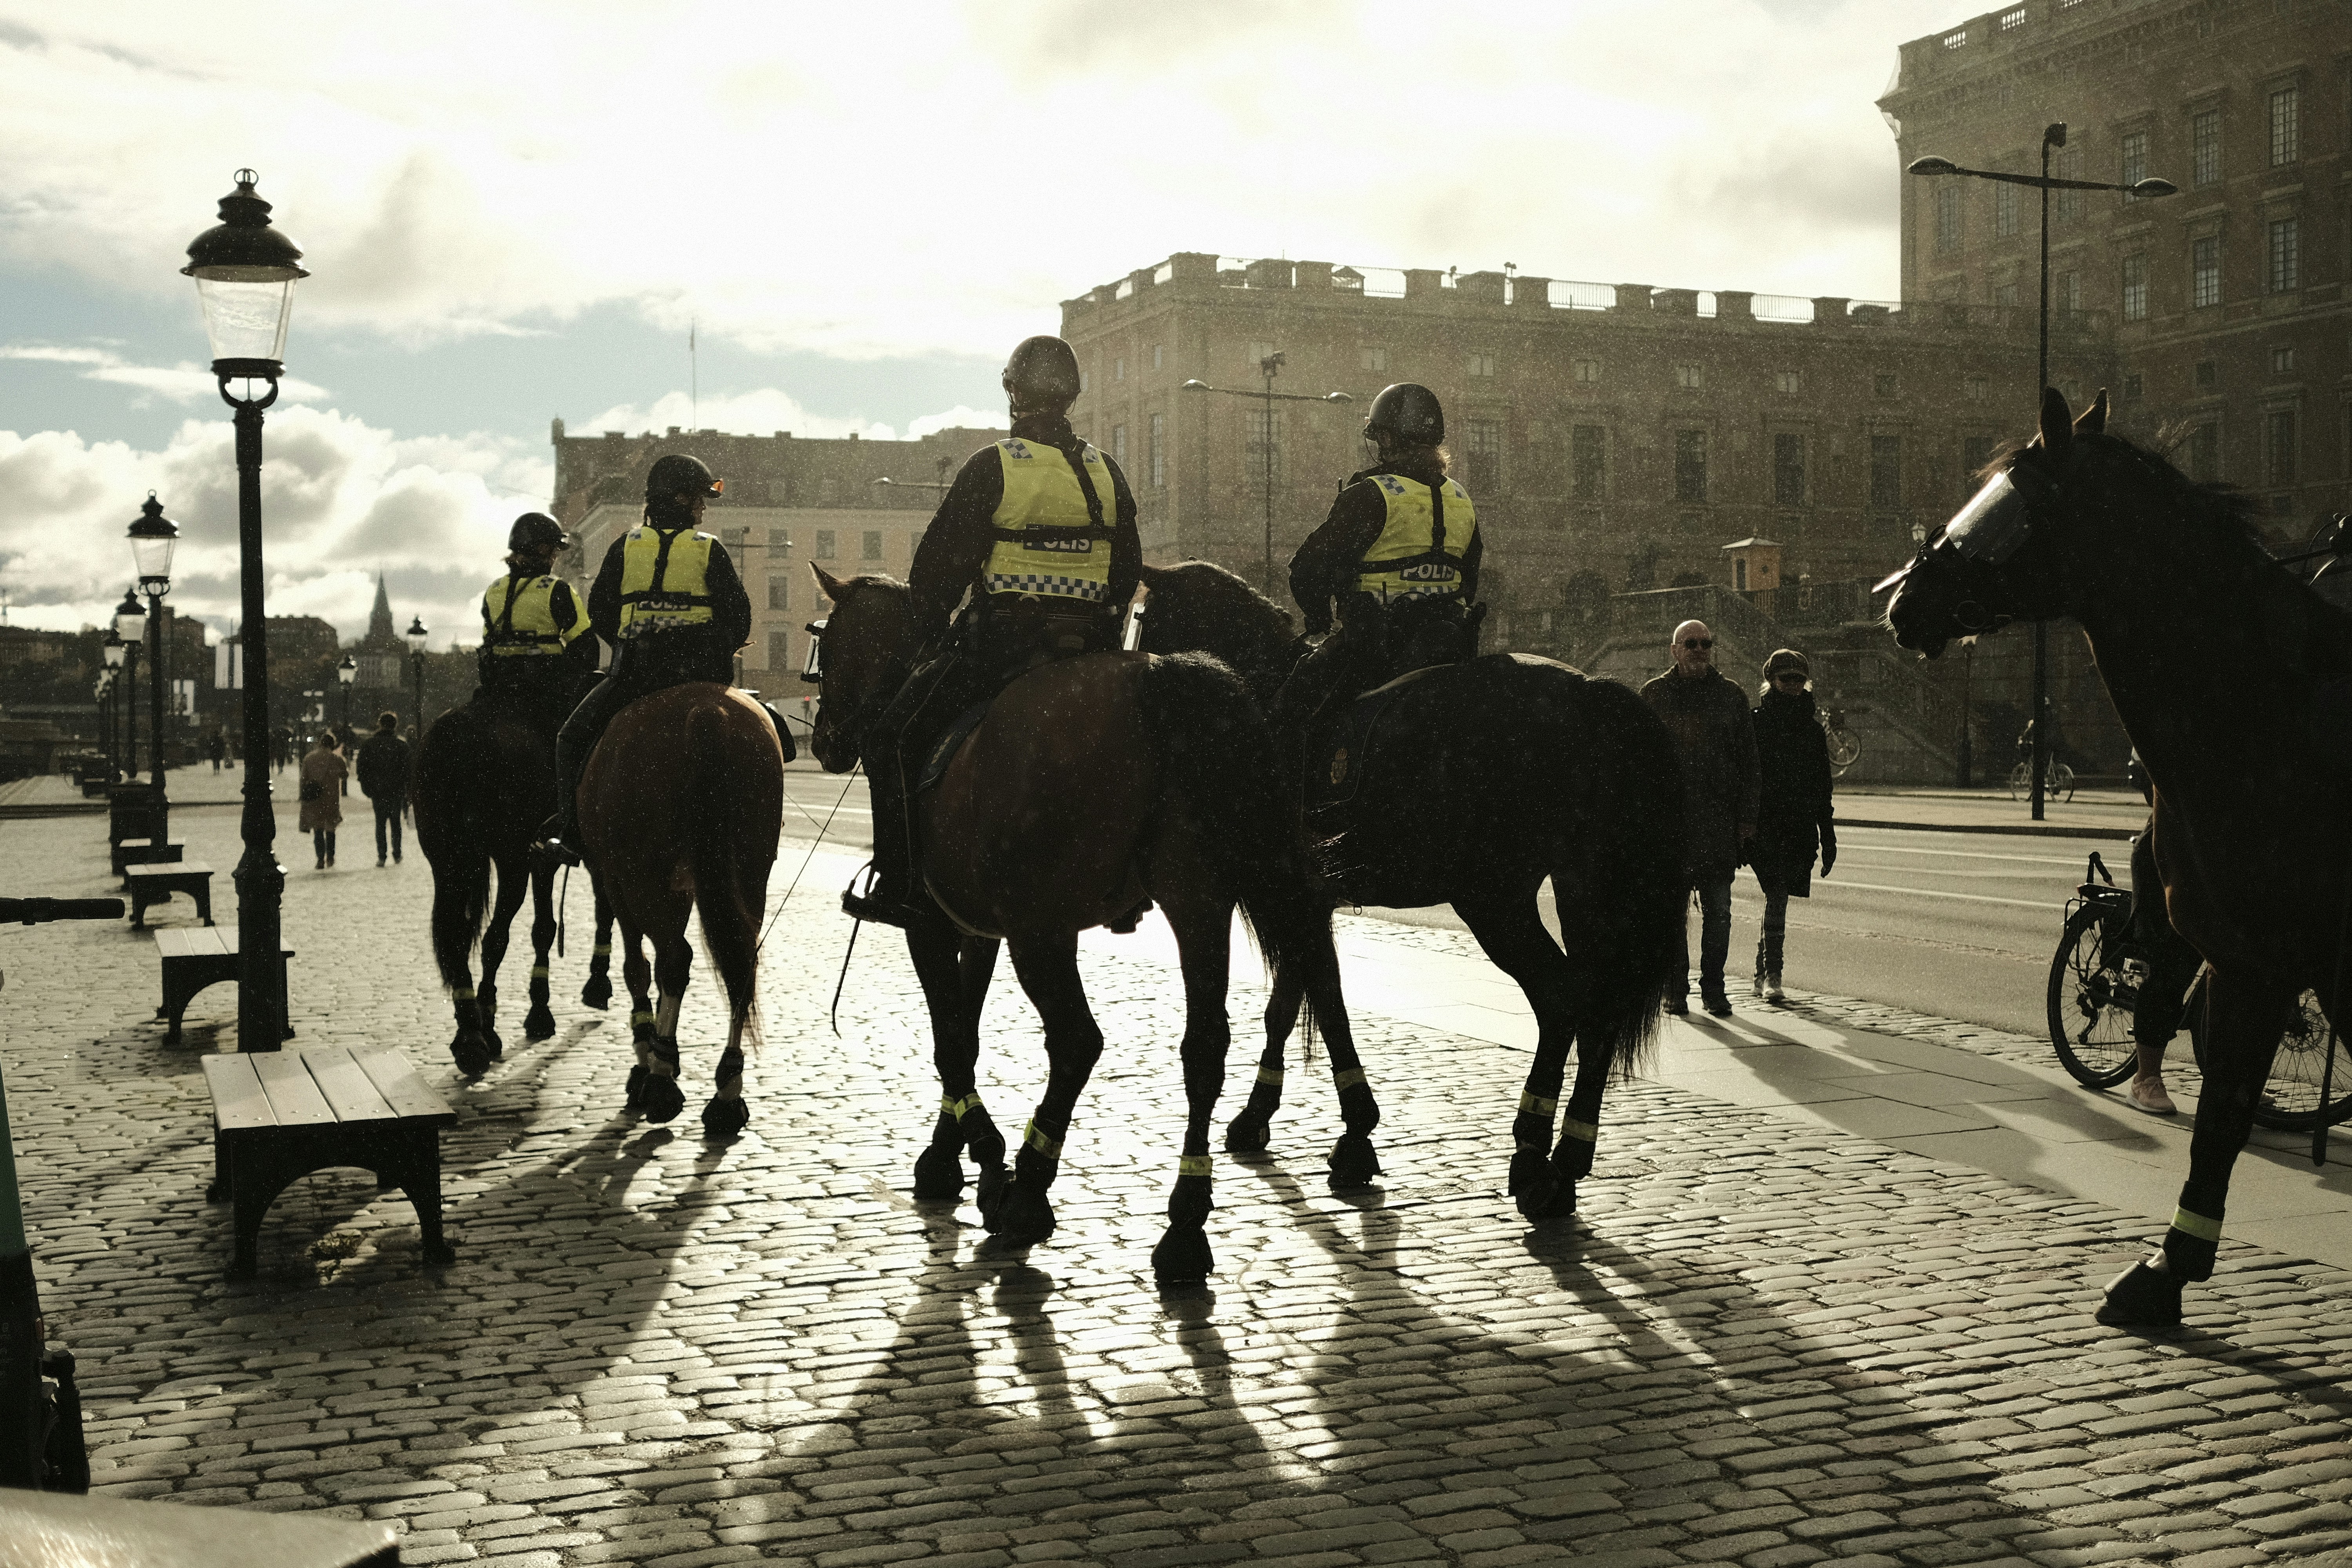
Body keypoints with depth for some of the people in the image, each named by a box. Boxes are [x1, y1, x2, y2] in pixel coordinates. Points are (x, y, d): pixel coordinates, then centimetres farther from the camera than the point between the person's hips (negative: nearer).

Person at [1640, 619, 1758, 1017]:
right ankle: (1676, 988, 13)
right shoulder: (1653, 696, 7)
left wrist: (1746, 818, 2)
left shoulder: (1732, 697, 9)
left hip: (1718, 820, 1)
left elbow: (1747, 762, 9)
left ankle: (1713, 987, 11)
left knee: (1718, 909, 1)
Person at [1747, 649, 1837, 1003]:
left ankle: (1763, 973, 18)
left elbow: (1822, 788, 18)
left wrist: (1828, 838, 15)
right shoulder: (1755, 724, 1)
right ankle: (1771, 975, -16)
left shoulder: (1812, 729, 14)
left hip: (1800, 828, 4)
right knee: (1777, 894, -16)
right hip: (1764, 824, -4)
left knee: (1778, 897, 5)